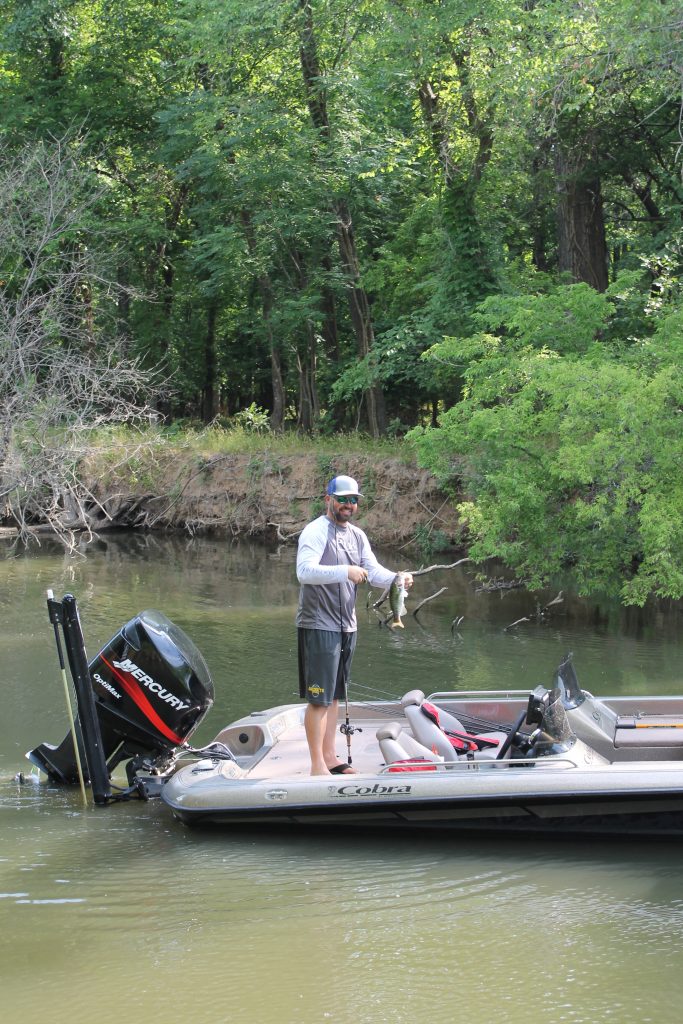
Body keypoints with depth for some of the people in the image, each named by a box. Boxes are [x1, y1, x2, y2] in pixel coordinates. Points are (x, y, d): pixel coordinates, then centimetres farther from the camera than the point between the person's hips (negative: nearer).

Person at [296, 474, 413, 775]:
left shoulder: (357, 535, 14)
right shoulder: (316, 532, -11)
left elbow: (374, 571, 9)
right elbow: (304, 571, -25)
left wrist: (397, 579, -13)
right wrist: (344, 572, -35)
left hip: (346, 626, 8)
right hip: (318, 625, -8)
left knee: (334, 695, 14)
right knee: (319, 697, -7)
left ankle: (330, 757, 22)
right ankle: (317, 765, -4)